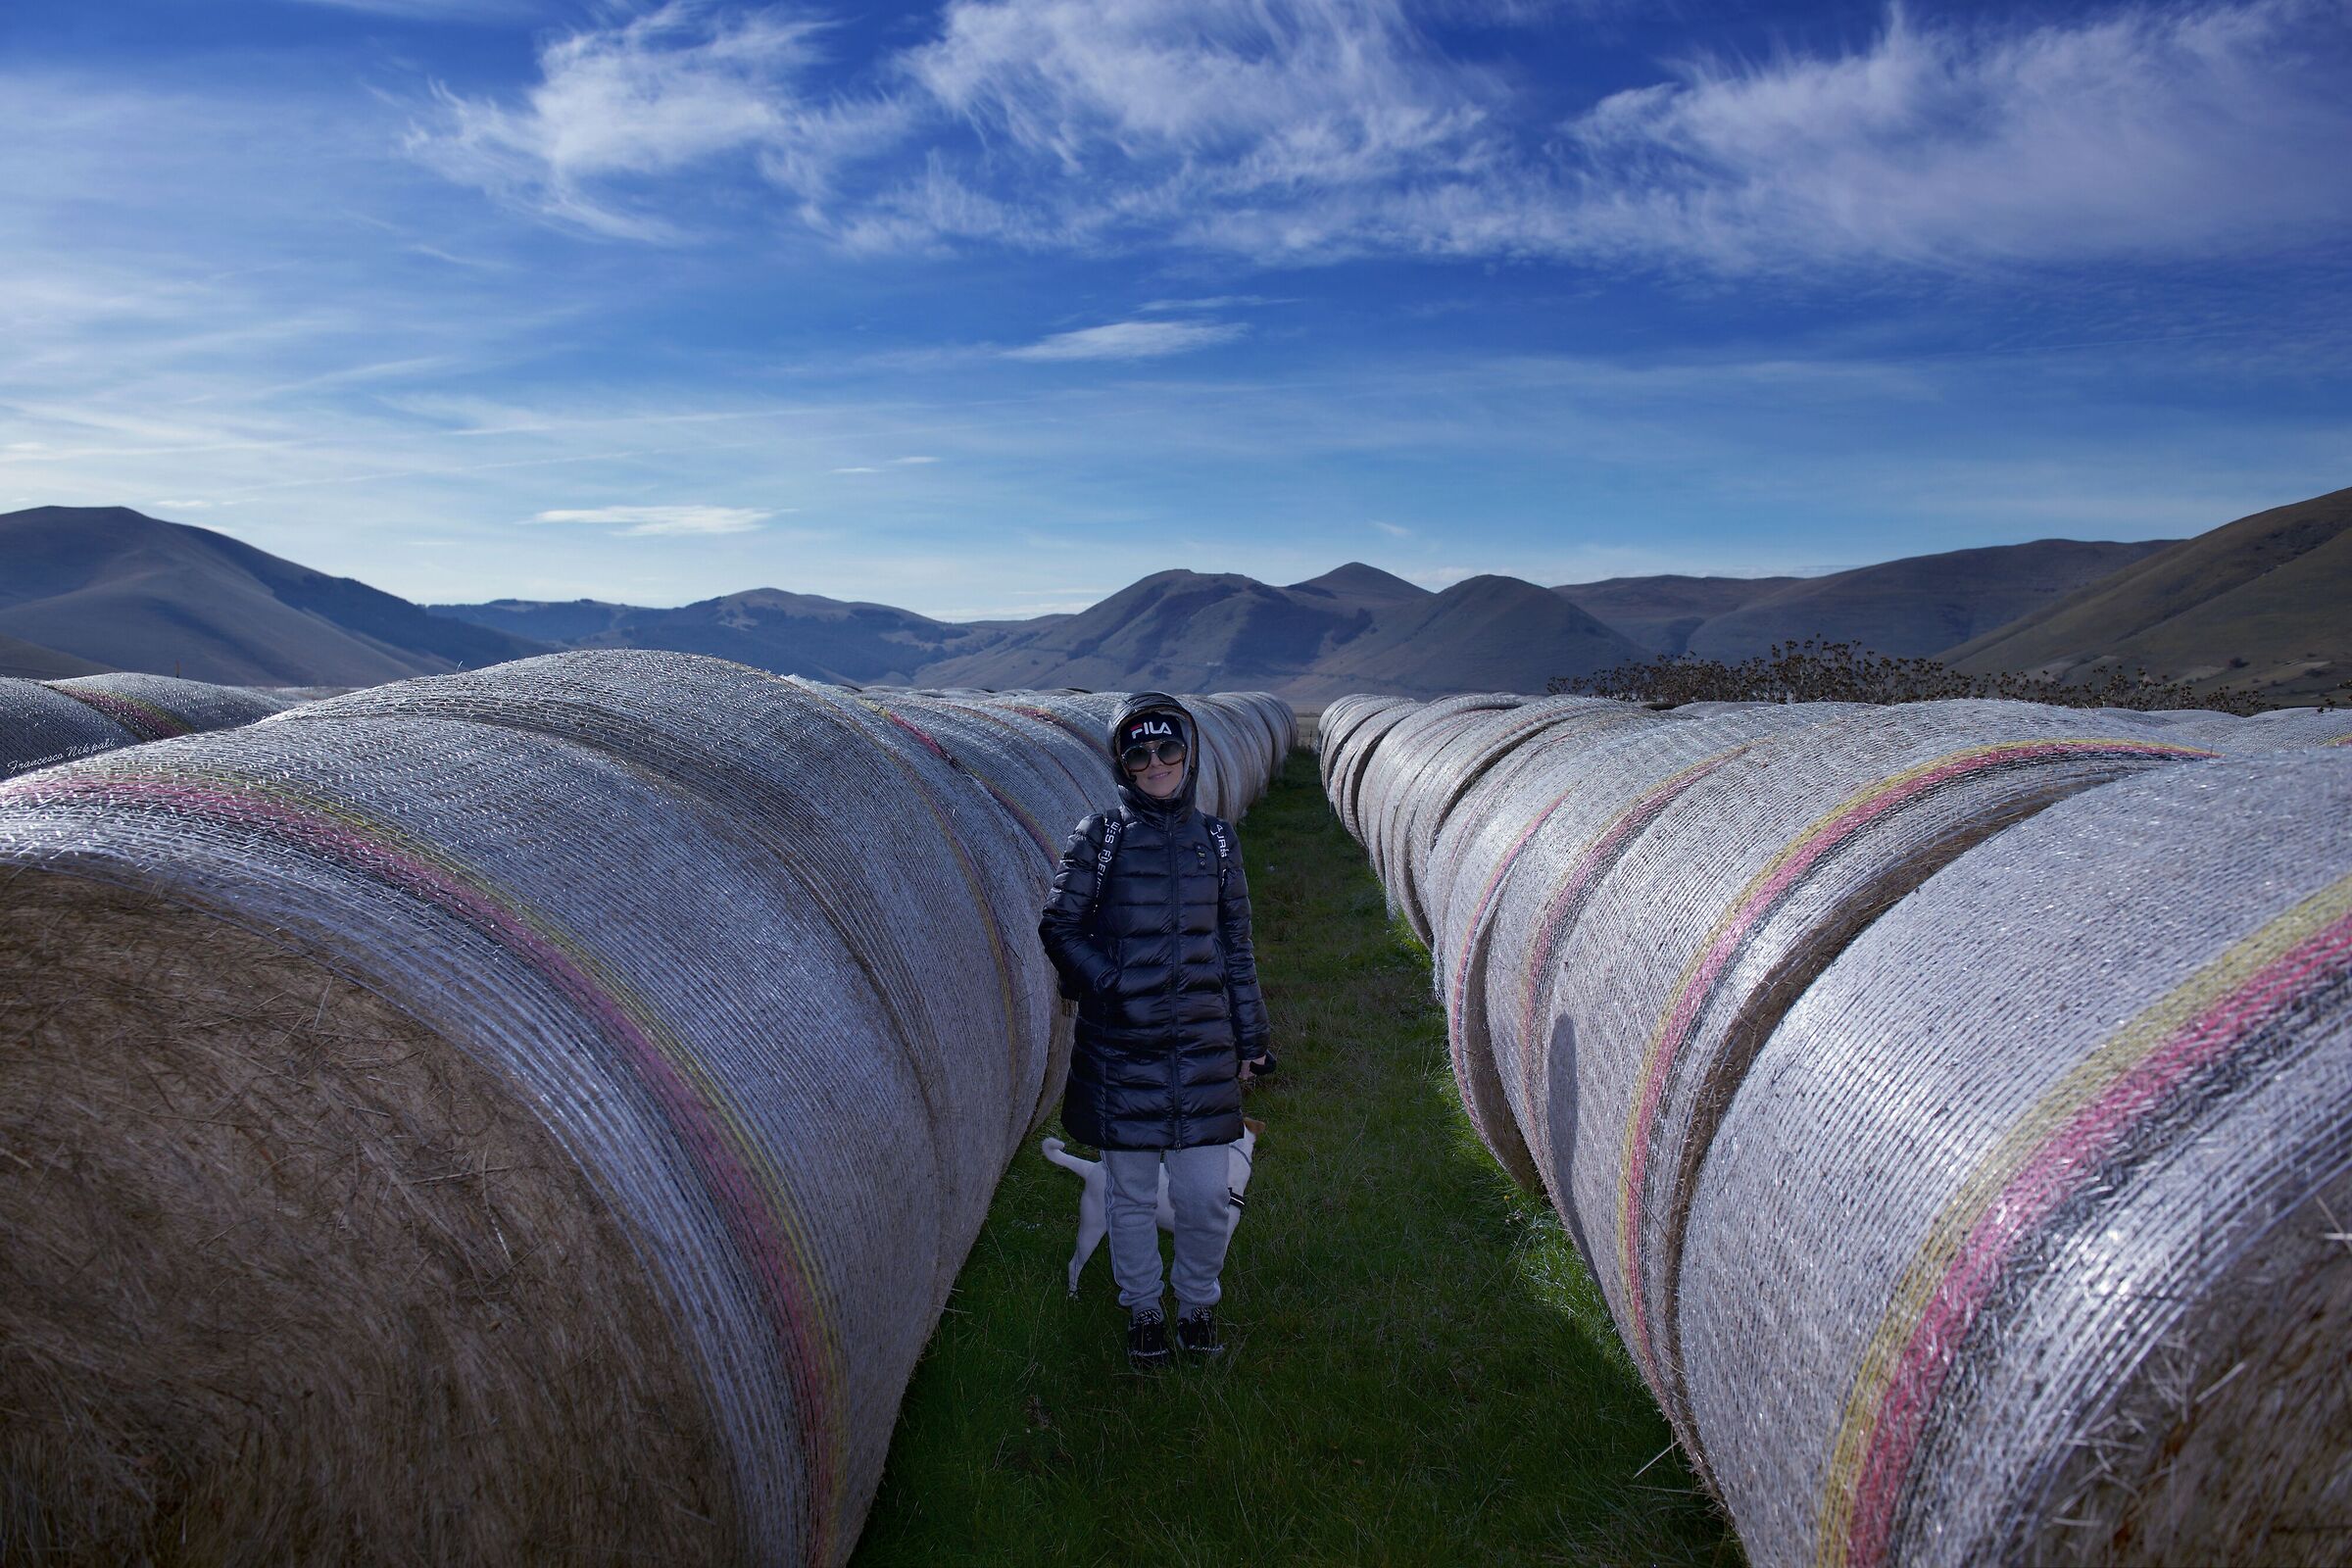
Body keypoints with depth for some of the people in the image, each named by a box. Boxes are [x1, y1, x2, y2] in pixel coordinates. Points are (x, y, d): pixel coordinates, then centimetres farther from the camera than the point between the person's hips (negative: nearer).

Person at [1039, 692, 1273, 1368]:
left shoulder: (1216, 841, 6)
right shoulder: (1099, 837, -3)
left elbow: (1237, 947, 10)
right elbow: (1059, 928, 0)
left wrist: (1251, 1036, 11)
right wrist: (1111, 984, -12)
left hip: (1203, 1046, 2)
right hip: (1121, 1048, -2)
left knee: (1204, 1196, 7)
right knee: (1130, 1194, 10)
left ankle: (1198, 1302, 31)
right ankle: (1141, 1309, 31)